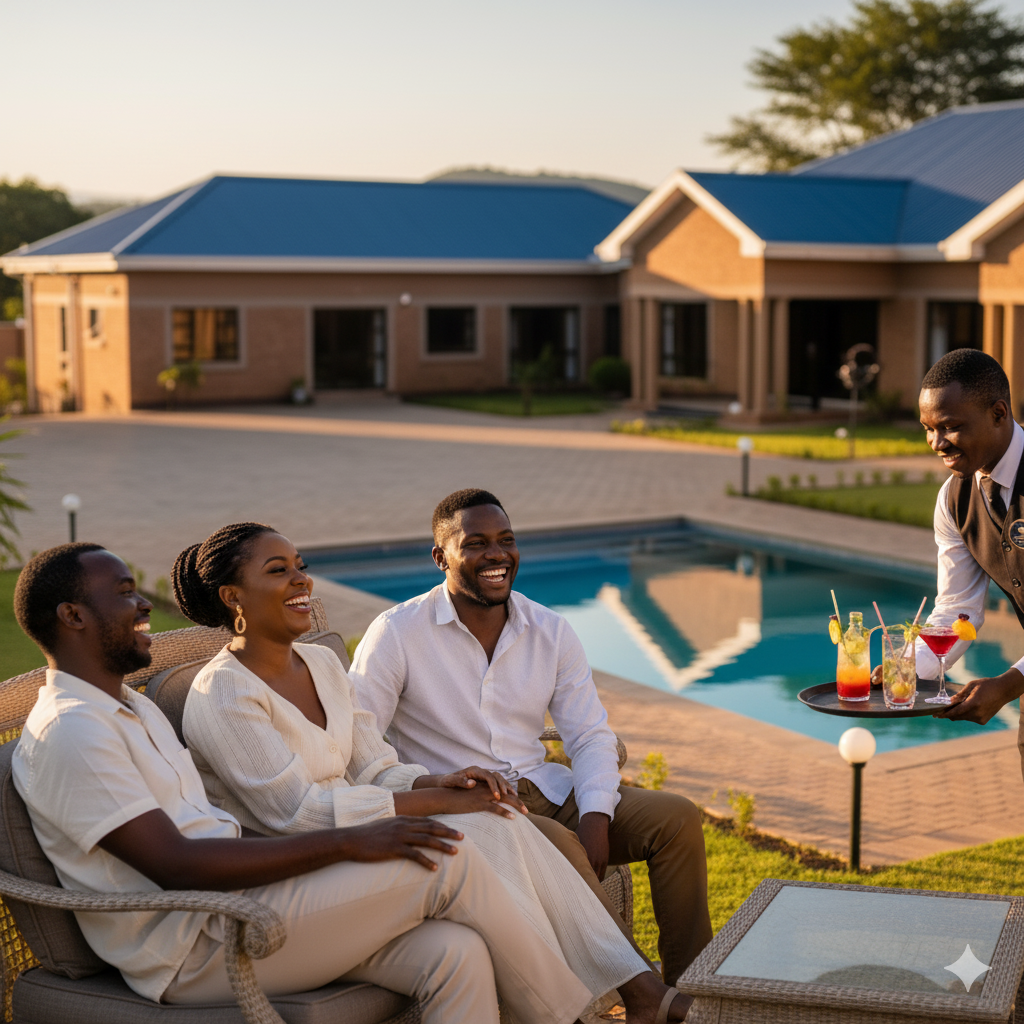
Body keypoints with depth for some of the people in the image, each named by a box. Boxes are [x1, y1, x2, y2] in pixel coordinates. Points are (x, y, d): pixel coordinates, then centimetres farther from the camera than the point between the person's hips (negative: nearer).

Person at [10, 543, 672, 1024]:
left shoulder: (133, 708, 22)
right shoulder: (69, 731, -12)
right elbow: (176, 866, -21)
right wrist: (344, 842, -21)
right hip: (196, 953, -9)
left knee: (454, 953, -14)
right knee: (448, 861, -17)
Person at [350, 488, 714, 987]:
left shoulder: (551, 631, 7)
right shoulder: (397, 634, -7)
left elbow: (591, 736, 7)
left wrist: (595, 815, -12)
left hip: (546, 790, 6)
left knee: (677, 817, -12)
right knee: (555, 843, -35)